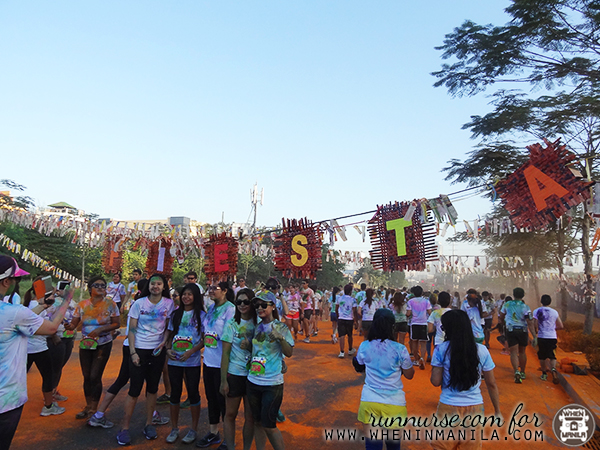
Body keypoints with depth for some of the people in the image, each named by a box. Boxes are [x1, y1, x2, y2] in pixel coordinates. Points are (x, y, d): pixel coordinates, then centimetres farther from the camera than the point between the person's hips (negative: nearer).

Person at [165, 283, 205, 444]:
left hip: (192, 361, -3)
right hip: (174, 360, 4)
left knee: (193, 393, 6)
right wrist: (168, 349, -4)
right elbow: (170, 334, 14)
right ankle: (174, 428, 27)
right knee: (175, 393, 11)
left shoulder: (201, 315, -5)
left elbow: (205, 338, -7)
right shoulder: (176, 314, 8)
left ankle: (193, 429, 21)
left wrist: (191, 351, -18)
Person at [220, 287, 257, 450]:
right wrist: (223, 380, -7)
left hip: (253, 375, 1)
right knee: (230, 414, 9)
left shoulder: (258, 324, 0)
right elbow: (225, 353, -4)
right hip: (234, 375, -1)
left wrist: (249, 345, -11)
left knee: (250, 417, 9)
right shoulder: (232, 324, -4)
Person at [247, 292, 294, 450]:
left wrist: (280, 337, -25)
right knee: (258, 422, 16)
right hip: (253, 382, 5)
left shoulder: (281, 327, -8)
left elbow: (289, 353, -10)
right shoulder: (257, 327, 6)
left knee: (269, 425, 0)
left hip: (272, 384, -5)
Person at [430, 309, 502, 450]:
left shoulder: (441, 349, -10)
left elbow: (435, 381, -9)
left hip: (448, 408, -2)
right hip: (475, 408, 3)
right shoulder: (482, 350, -3)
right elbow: (491, 384, 4)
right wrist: (497, 411, 14)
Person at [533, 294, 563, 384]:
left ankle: (544, 374, 20)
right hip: (552, 337, 1)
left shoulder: (537, 311, -3)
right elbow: (561, 326, 6)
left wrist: (536, 332, 11)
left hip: (542, 337, -1)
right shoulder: (554, 312, 3)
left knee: (542, 356, 13)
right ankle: (553, 368, -23)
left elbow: (535, 325, -9)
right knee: (552, 356, 4)